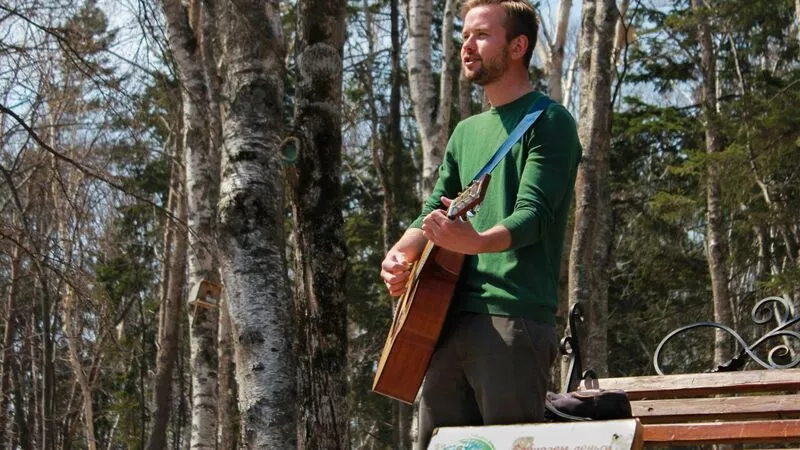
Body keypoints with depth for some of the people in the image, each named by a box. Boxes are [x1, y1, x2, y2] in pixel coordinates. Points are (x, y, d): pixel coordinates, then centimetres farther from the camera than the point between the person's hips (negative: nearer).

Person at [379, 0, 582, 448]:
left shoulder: (548, 122, -2)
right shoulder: (466, 132, 21)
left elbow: (533, 215, -15)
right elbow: (434, 210, 19)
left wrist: (477, 242, -34)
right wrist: (401, 255, -3)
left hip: (514, 320, -7)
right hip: (452, 319, 7)